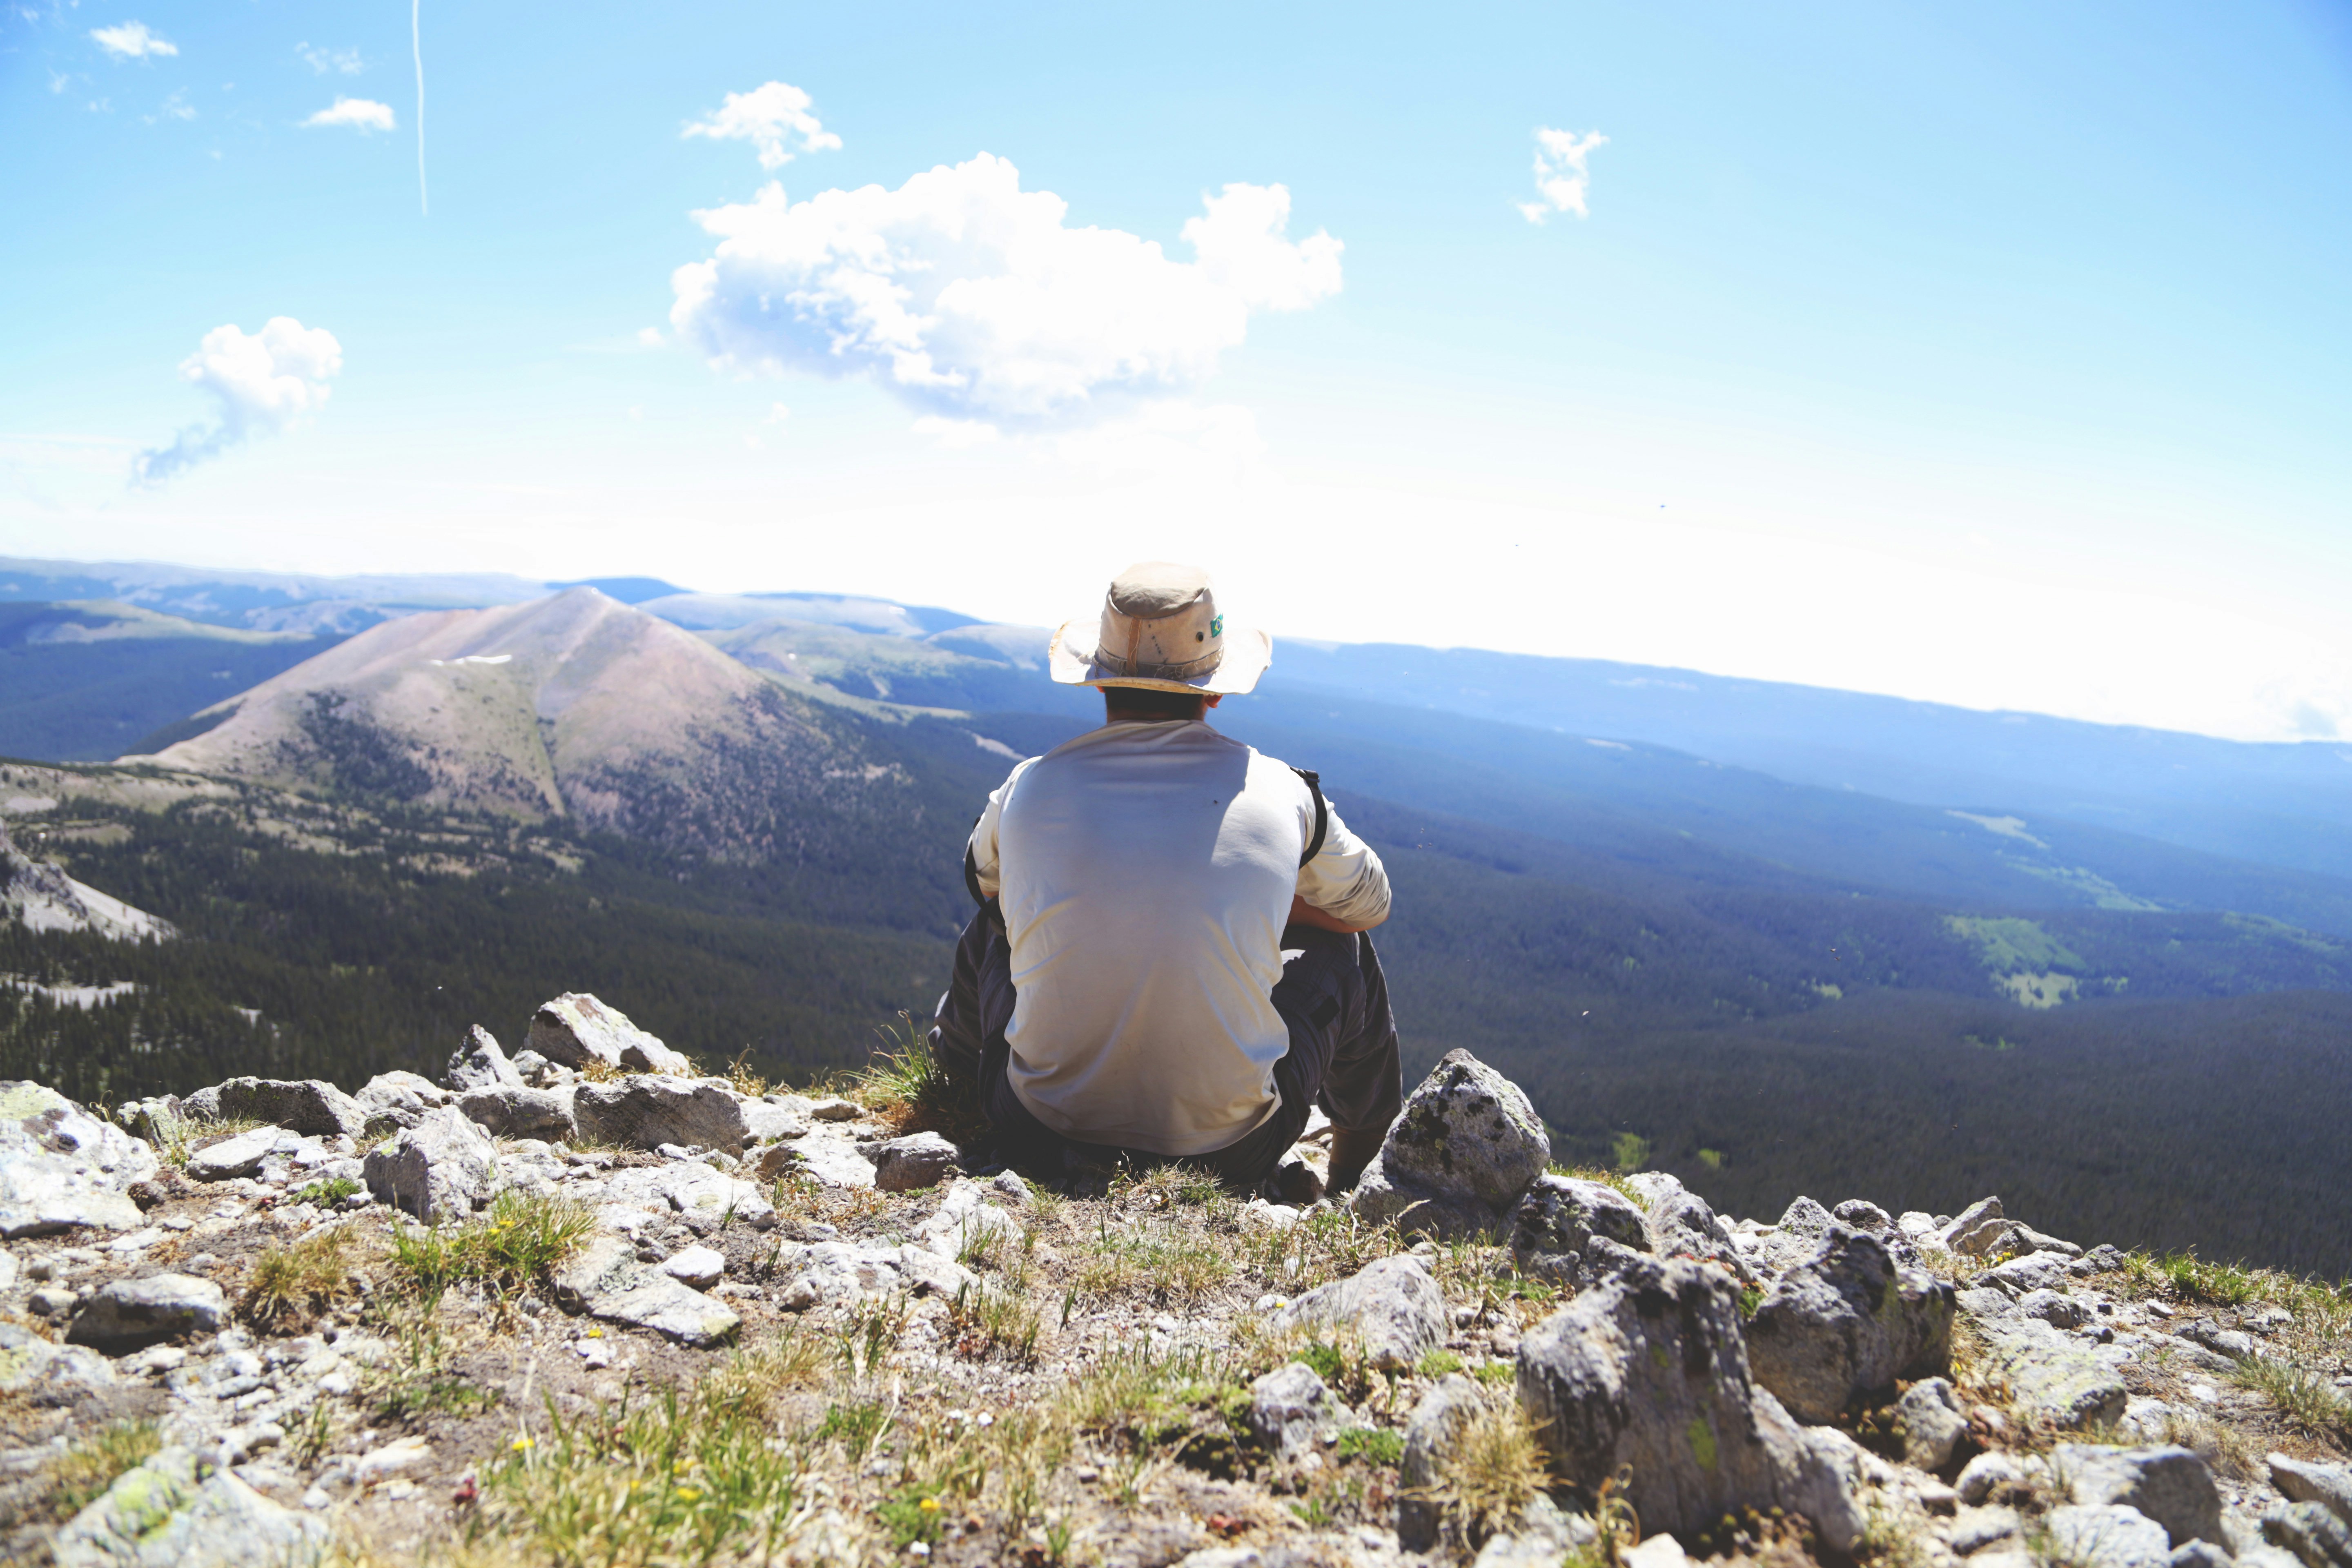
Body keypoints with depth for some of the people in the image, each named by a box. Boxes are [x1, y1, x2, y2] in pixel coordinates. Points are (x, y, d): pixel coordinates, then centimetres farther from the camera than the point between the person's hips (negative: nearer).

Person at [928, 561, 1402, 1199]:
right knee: (1344, 950, 24)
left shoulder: (1029, 789, -5)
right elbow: (1370, 904, 14)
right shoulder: (1281, 795, -7)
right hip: (1228, 1149, -1)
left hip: (1041, 1139, 2)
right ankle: (1351, 1192, 48)